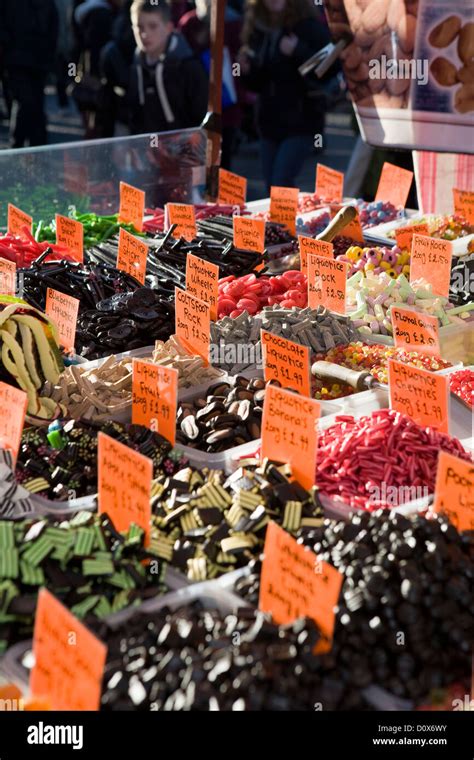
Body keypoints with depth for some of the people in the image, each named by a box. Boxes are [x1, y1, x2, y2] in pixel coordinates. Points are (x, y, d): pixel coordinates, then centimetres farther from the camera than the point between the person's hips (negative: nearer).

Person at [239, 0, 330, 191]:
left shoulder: (310, 26, -9)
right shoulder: (258, 29, 7)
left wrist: (298, 52, -24)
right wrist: (247, 70, -6)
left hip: (301, 121, -6)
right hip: (269, 121, 6)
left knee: (281, 187, -14)